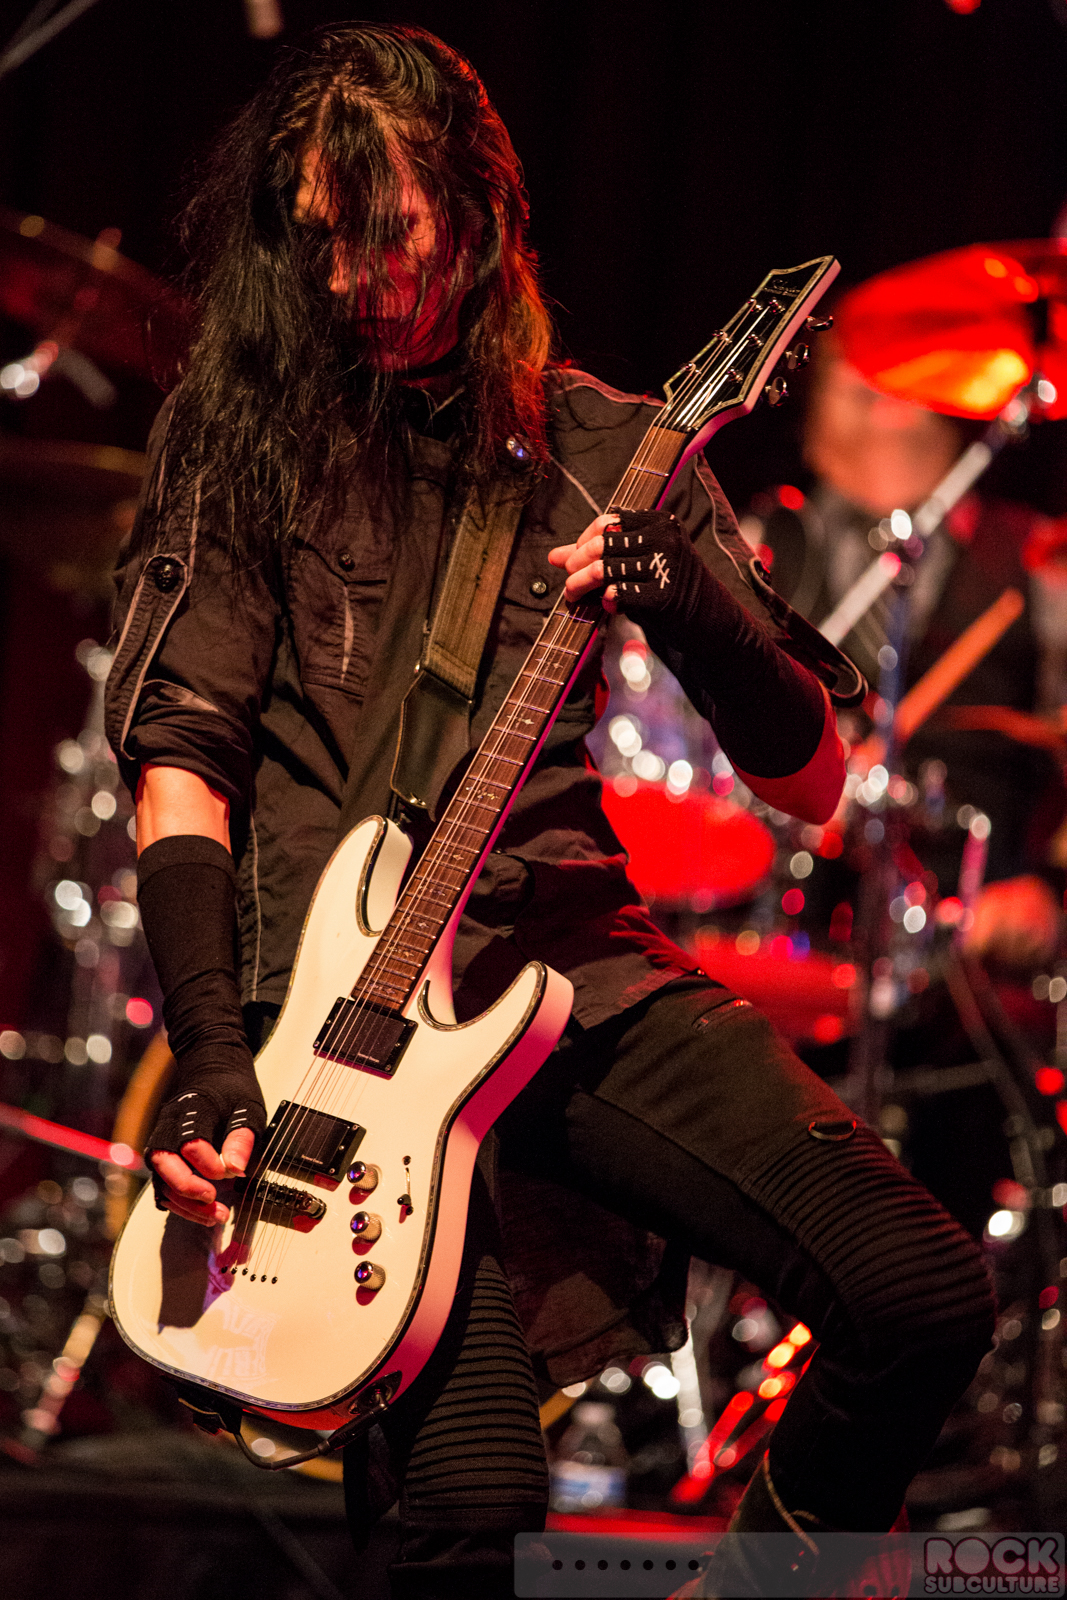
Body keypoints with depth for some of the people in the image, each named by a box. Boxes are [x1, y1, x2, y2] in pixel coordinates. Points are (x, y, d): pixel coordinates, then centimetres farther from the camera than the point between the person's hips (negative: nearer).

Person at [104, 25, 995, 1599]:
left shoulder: (603, 449, 10)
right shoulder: (245, 439, 4)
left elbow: (811, 780, 8)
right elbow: (180, 759, -1)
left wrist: (695, 619, -13)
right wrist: (210, 1055, -15)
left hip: (578, 966, 3)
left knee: (925, 1291, -16)